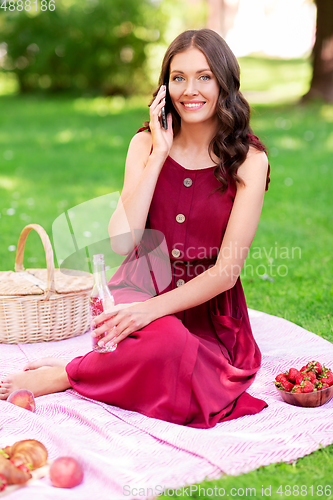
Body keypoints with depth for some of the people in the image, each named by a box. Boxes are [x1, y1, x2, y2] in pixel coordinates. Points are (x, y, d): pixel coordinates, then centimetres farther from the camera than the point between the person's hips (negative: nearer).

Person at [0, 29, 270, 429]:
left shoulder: (249, 160, -5)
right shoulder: (146, 143, 2)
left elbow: (226, 271, -10)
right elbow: (121, 242, -12)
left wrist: (152, 309, -22)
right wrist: (159, 155, -13)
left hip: (207, 309, 0)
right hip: (140, 287, 0)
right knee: (165, 339, -35)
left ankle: (63, 375, -12)